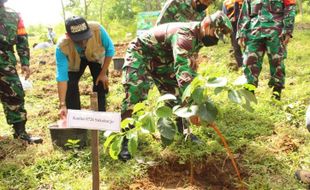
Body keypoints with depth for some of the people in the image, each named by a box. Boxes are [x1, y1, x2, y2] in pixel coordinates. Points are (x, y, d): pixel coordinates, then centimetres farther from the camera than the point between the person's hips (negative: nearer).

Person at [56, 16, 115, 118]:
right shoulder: (62, 47, -41)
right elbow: (62, 76, -39)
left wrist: (103, 73, -20)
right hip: (74, 61, 0)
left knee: (101, 86, -5)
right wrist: (62, 105, -44)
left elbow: (110, 49, -24)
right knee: (70, 86, -12)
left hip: (97, 57, 1)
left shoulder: (97, 29, -42)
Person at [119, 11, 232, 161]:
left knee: (177, 93, 4)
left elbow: (190, 68, 7)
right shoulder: (185, 35, -36)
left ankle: (183, 131, 17)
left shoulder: (198, 37, -5)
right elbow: (183, 71, -45)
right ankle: (125, 139, -13)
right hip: (140, 54, -9)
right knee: (134, 94, -21)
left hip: (161, 61, 9)